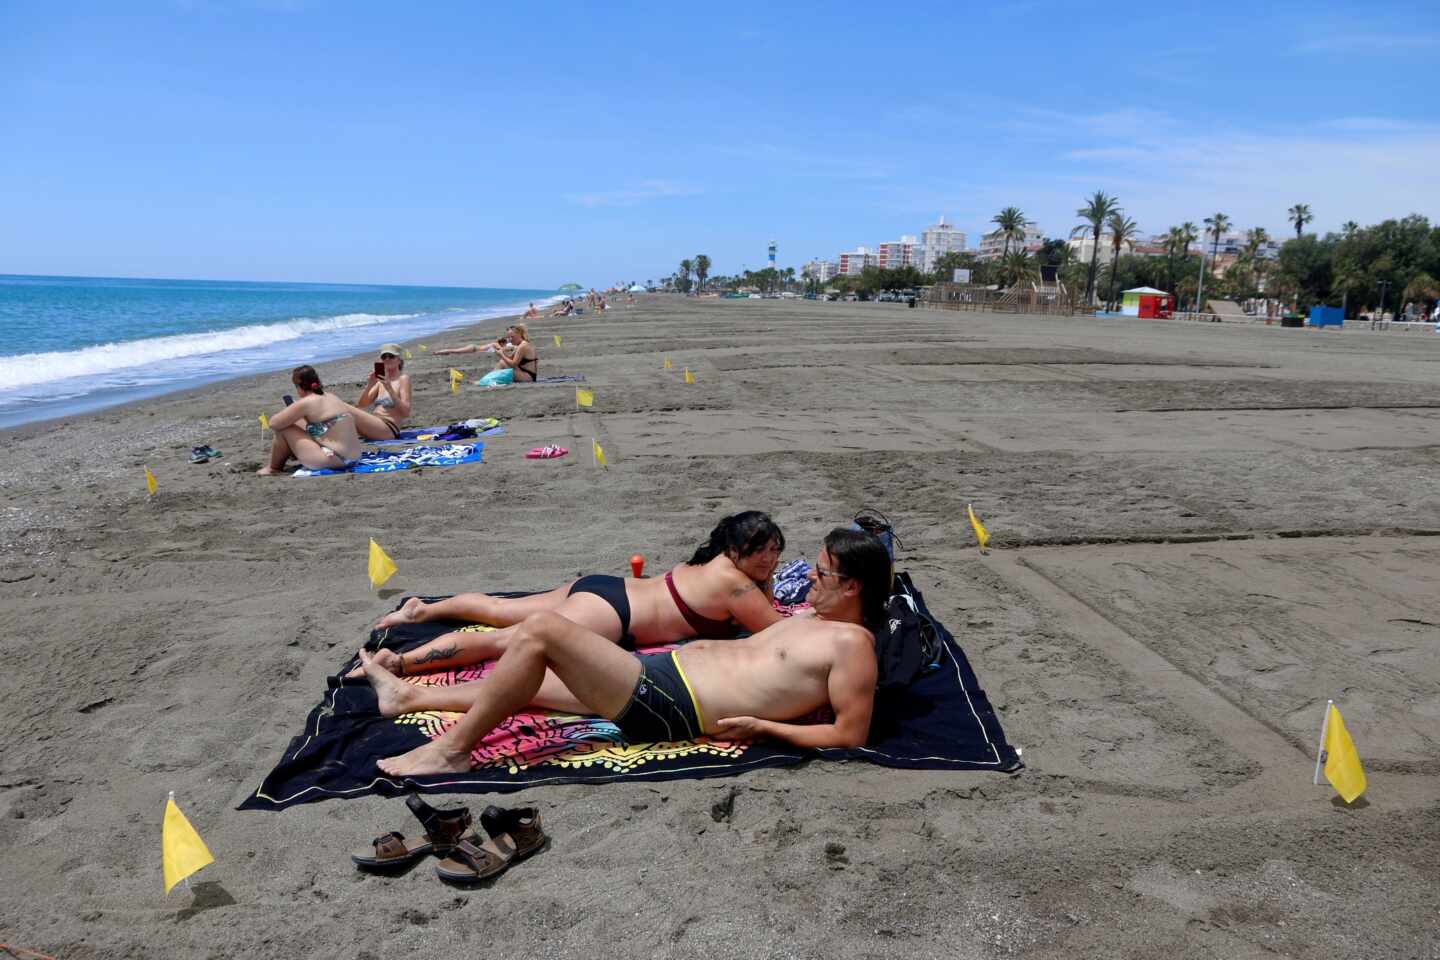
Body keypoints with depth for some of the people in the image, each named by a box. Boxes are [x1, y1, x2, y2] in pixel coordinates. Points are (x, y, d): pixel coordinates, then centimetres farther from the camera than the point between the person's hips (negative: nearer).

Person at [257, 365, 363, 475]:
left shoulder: (306, 403, -10)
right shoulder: (333, 397, 11)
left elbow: (273, 423, -8)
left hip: (332, 461, -9)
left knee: (282, 428, 3)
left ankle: (274, 468, 21)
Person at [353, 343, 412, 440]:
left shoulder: (403, 378, 1)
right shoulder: (380, 381, 20)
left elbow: (406, 412, -11)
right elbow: (360, 405, 13)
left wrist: (389, 389, -18)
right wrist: (369, 386, -3)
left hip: (388, 430, -7)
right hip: (373, 427, 7)